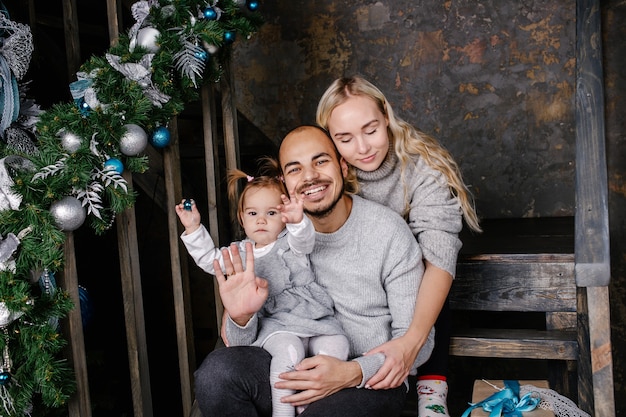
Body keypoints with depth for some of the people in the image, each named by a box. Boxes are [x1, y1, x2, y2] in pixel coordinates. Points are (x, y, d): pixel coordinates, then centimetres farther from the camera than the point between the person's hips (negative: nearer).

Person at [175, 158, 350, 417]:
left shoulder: (290, 243, 5)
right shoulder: (241, 251, 16)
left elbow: (304, 240, -18)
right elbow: (210, 259, 22)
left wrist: (298, 221, -41)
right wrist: (194, 229, 13)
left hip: (314, 318, 0)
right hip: (275, 324, 0)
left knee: (336, 346, -23)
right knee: (288, 351, -30)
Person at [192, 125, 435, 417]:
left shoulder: (390, 232, -10)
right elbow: (246, 345, 2)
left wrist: (353, 372, -24)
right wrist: (241, 318, -23)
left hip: (372, 379, -3)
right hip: (298, 369, 3)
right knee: (217, 370, -24)